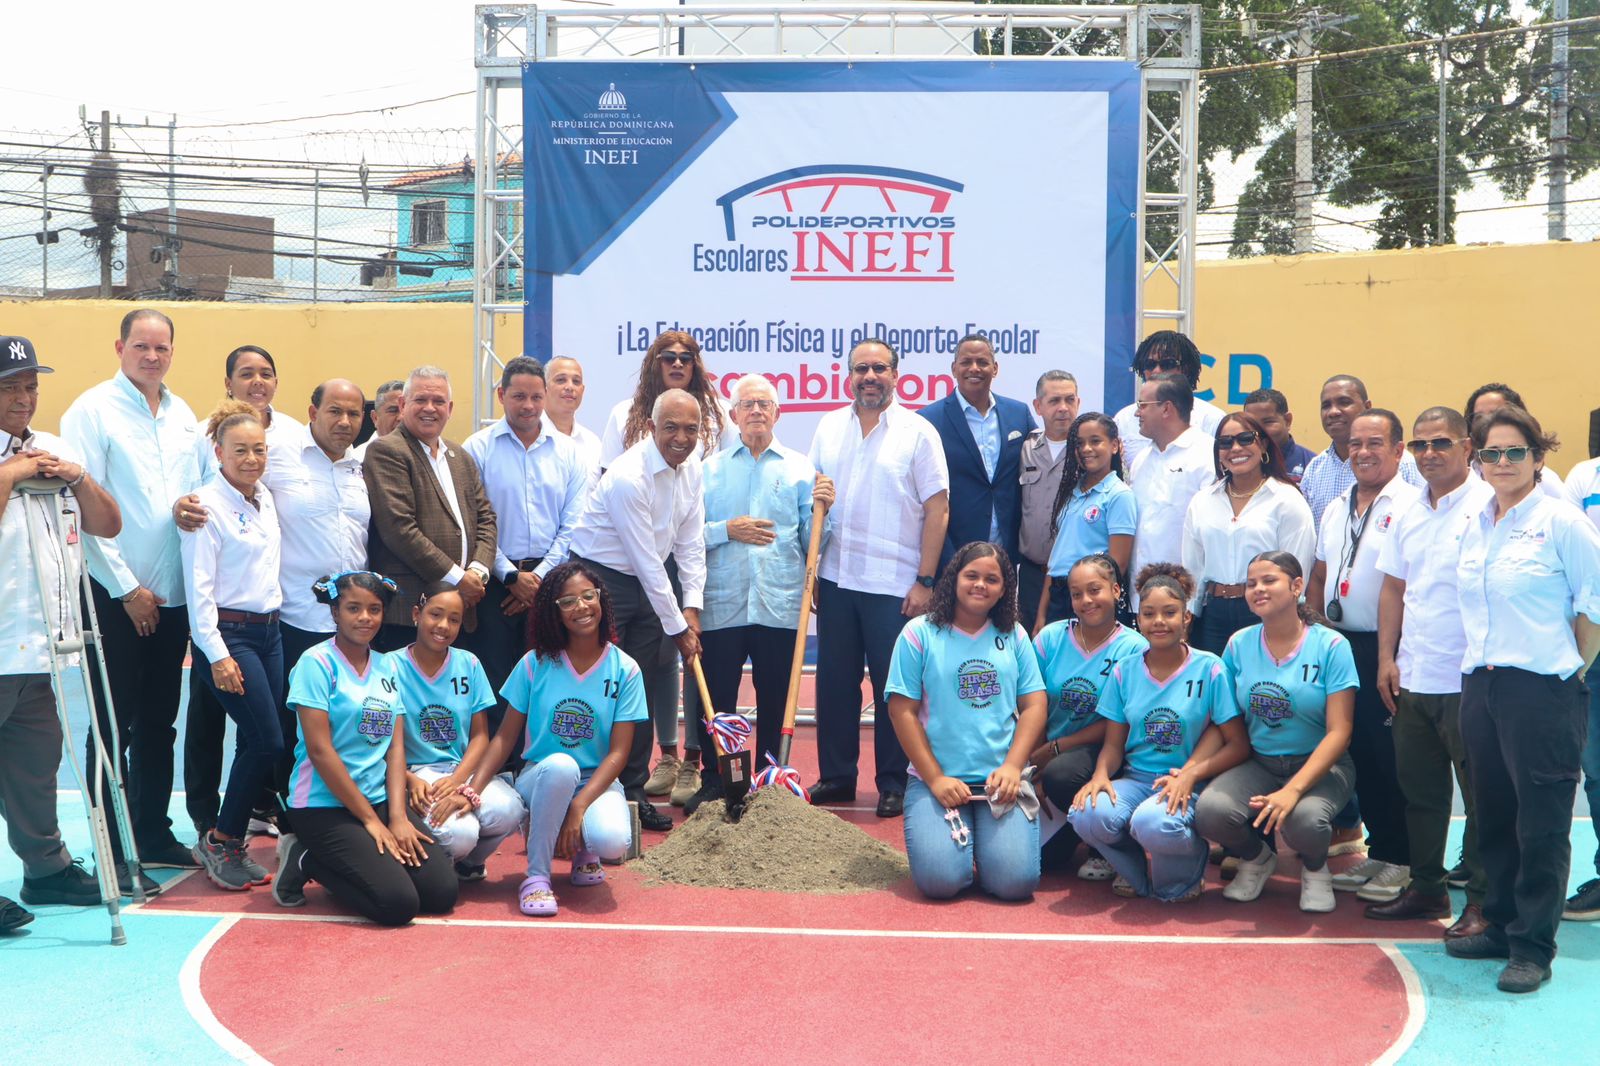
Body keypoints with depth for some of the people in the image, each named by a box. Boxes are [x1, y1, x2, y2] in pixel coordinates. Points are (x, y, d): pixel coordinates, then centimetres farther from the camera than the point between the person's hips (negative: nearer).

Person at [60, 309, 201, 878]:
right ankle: (113, 849, 9)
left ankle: (153, 833, 24)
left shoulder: (182, 414, 11)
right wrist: (127, 587, -13)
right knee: (114, 728, 1)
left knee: (159, 724, 13)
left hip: (172, 594, 6)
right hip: (116, 595, -6)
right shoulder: (92, 410, -7)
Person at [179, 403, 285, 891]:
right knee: (267, 741, -11)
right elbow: (199, 587, -14)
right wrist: (217, 655, -17)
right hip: (227, 634, -7)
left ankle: (227, 842, 17)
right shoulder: (208, 505, -11)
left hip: (268, 630, 7)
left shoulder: (266, 498, 11)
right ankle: (220, 840, 4)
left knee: (258, 742, 5)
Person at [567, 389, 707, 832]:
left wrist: (692, 607, -4)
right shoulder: (629, 477, -24)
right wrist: (677, 626, -16)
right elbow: (646, 561, -22)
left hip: (647, 581, 7)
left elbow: (690, 543, 5)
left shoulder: (692, 468, 1)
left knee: (644, 687, 8)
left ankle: (634, 792, 15)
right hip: (600, 579, -7)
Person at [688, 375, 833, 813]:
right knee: (715, 699, 2)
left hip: (780, 607, 0)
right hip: (720, 606, 0)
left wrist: (821, 510, -13)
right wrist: (726, 530, -10)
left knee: (775, 701, 6)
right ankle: (713, 782, 14)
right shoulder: (710, 468, 11)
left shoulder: (800, 468, 9)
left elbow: (811, 543, 5)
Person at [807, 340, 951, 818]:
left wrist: (924, 581, -9)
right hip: (836, 579, 4)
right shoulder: (829, 427, 10)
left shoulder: (917, 432, -3)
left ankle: (894, 784, 13)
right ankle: (836, 776, 21)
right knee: (834, 682, 9)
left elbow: (937, 510, -5)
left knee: (894, 688, 2)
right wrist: (810, 567, 7)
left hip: (895, 585, -4)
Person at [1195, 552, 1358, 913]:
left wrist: (1293, 789, -25)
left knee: (1303, 820, -36)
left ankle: (1315, 868, 4)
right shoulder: (1238, 644, 3)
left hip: (1319, 764, -3)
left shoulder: (1331, 646, -8)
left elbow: (1339, 732, -13)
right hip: (1258, 762, 3)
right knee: (1210, 811, -28)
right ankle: (1257, 857, 9)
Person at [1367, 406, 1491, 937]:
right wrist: (1387, 658, 9)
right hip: (1413, 678, 7)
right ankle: (1426, 887, 26)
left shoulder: (1487, 505, -8)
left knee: (1481, 793, 2)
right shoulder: (1407, 515, 13)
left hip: (1468, 679, -7)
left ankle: (1482, 899, 11)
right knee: (1419, 789, 14)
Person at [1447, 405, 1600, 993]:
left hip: (1541, 689, -6)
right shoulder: (1474, 526, 12)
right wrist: (1478, 670, 14)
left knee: (1541, 822, -1)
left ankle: (1532, 946, 7)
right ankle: (1500, 926, 25)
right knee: (1493, 816, 13)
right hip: (1479, 684, 6)